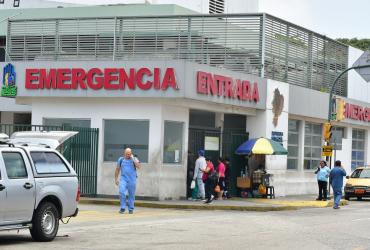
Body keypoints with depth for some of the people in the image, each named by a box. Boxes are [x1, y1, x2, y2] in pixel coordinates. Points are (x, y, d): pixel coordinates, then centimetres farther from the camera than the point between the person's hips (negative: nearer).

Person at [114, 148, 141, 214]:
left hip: (132, 179, 0)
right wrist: (116, 179, 10)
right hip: (123, 179, 0)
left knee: (131, 195, 3)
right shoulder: (121, 159, 8)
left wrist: (133, 159, -13)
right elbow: (117, 170, 14)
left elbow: (139, 166, -12)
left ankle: (131, 209, 14)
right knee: (122, 192, -16)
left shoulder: (134, 159, 5)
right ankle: (122, 208, -8)